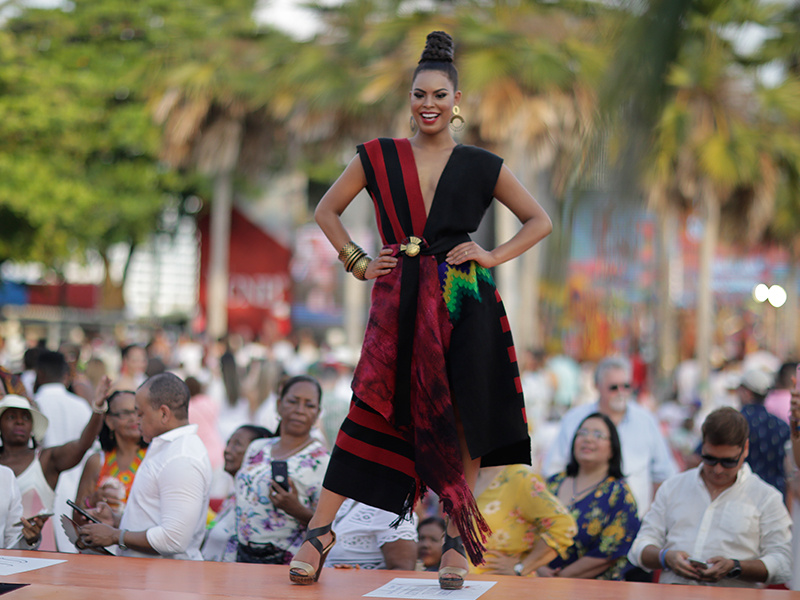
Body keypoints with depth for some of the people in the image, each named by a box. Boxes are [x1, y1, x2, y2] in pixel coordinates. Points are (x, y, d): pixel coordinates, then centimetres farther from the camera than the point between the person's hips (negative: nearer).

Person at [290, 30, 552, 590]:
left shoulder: (481, 166, 7)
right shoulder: (379, 157, 8)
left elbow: (540, 220, 14)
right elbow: (327, 210, 18)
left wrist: (494, 256, 0)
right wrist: (359, 263, 6)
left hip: (464, 304, 0)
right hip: (400, 303, 0)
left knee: (461, 422, 1)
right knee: (371, 411, -6)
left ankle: (459, 542, 13)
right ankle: (320, 532, 1)